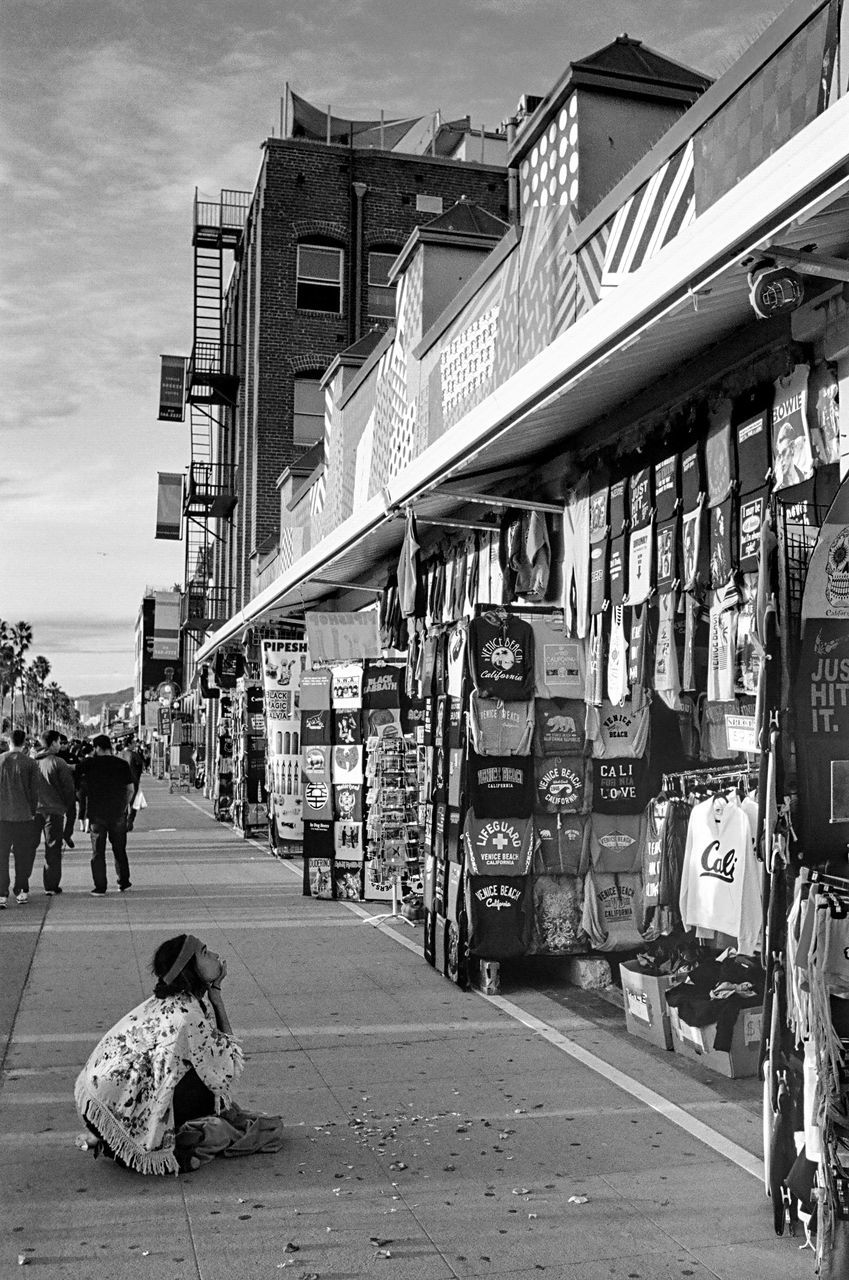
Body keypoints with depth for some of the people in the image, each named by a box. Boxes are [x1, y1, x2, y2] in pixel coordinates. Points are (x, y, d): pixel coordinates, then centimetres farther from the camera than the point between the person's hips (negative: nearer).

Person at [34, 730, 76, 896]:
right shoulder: (58, 763, -10)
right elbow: (69, 788, -8)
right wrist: (68, 809, 6)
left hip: (33, 810, 4)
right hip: (54, 810, -4)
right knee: (53, 849, 4)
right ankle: (51, 886, 6)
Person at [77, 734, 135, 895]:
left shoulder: (89, 765, -5)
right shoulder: (122, 765, 0)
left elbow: (81, 789, -3)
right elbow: (131, 789, 3)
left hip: (97, 813, -2)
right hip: (119, 813, 2)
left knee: (98, 852, 5)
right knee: (120, 849, 15)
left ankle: (100, 887, 4)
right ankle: (124, 883, 18)